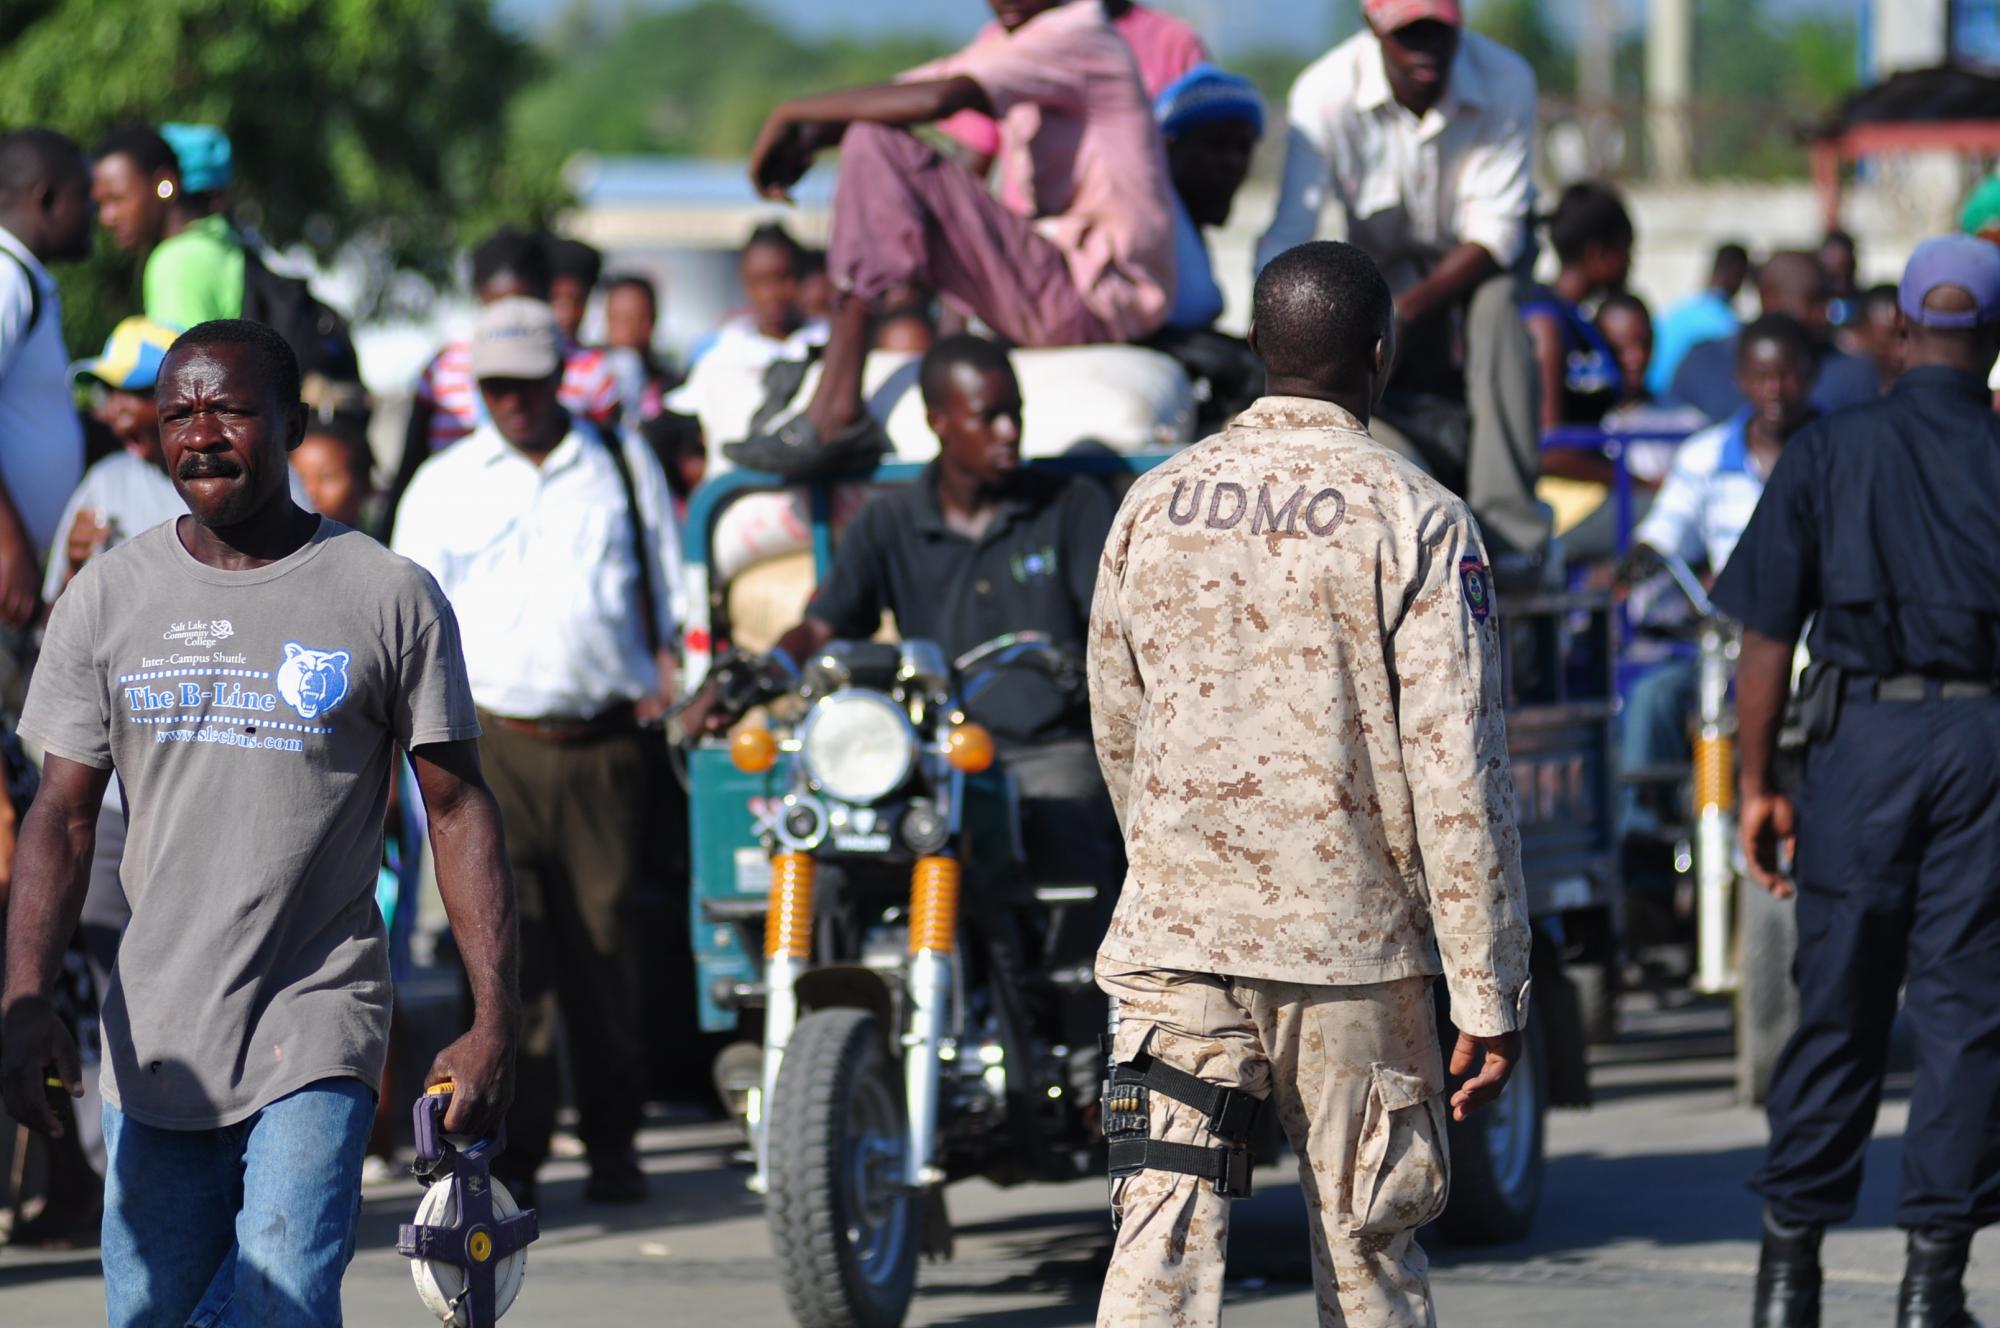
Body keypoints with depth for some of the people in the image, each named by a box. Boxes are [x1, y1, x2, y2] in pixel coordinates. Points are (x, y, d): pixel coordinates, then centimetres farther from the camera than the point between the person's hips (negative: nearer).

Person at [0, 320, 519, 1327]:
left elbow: (457, 809, 2)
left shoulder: (388, 598, 0)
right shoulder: (107, 598, 7)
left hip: (318, 1038, -3)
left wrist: (494, 1020, -5)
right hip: (153, 1043, 3)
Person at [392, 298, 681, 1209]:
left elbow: (667, 599, 17)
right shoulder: (445, 485, 12)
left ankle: (612, 1140, 13)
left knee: (607, 941, 2)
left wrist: (667, 692, 5)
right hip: (495, 741, -1)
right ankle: (509, 1150, -9)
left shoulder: (624, 467, 13)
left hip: (606, 746, 1)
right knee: (506, 942, -10)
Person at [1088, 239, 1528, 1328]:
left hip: (1172, 943, 3)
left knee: (1163, 1237, -4)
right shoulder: (1414, 521, -8)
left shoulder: (1154, 506, 6)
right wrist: (1490, 999, -7)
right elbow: (1456, 776, -10)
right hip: (1352, 949, -3)